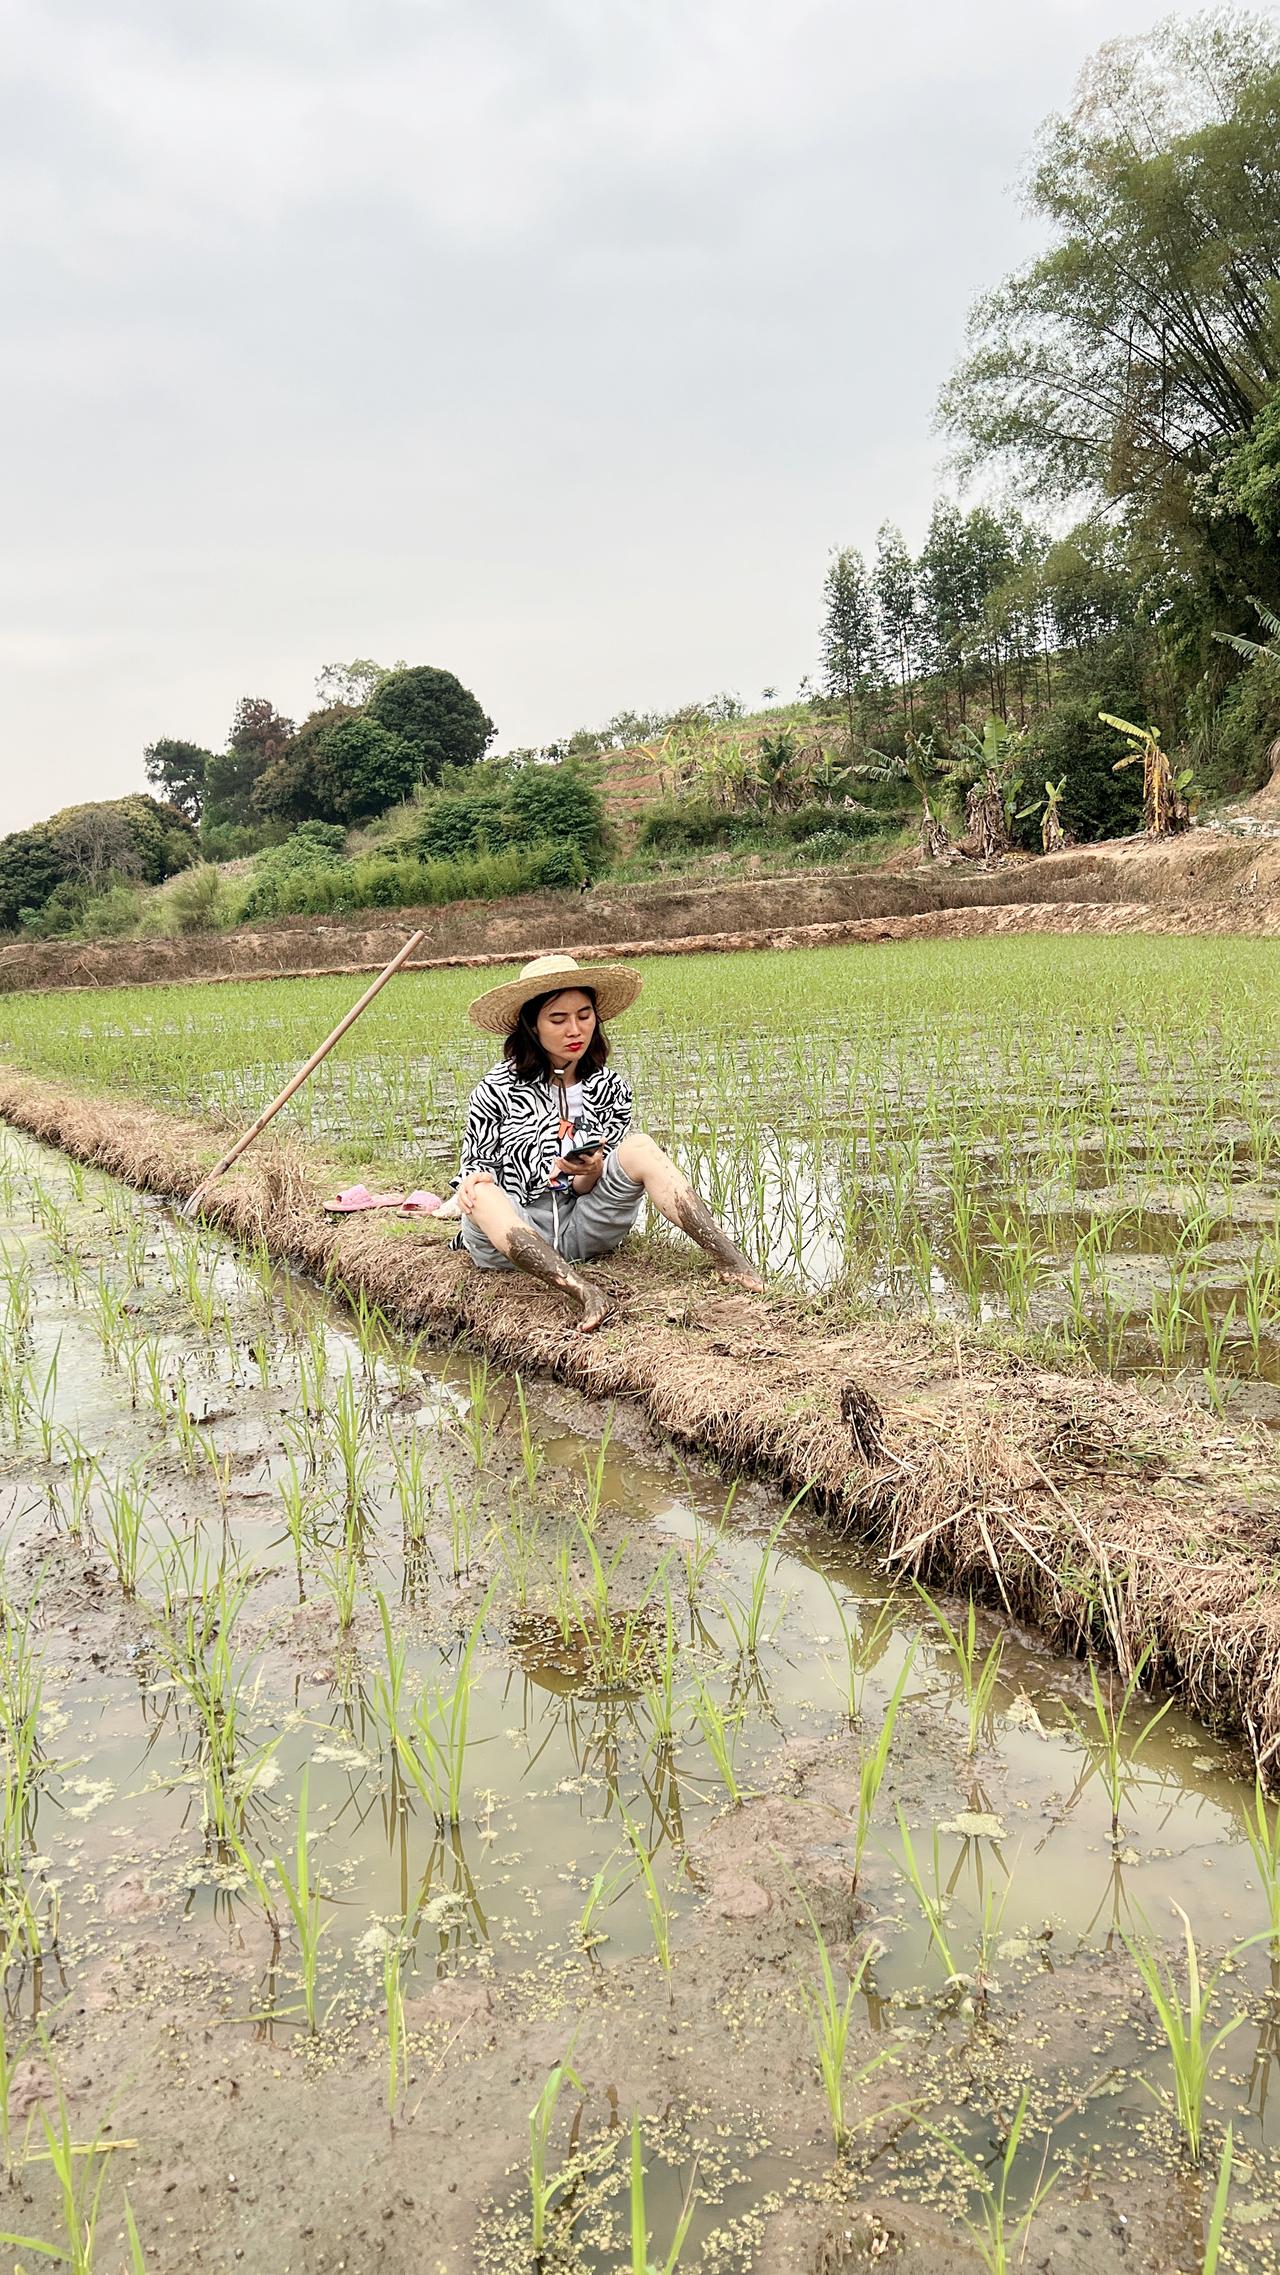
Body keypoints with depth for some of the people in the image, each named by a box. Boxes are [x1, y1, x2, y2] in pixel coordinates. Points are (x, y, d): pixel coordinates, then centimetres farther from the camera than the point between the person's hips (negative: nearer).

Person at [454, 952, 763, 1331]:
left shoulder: (610, 1089, 7)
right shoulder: (498, 1088, -1)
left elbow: (592, 1188, 7)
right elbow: (477, 1162, 5)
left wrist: (589, 1173, -17)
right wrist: (472, 1180, -19)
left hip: (584, 1229, 2)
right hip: (513, 1232, -2)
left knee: (638, 1147, -20)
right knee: (480, 1195, -36)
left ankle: (729, 1260, -32)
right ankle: (583, 1292, -53)